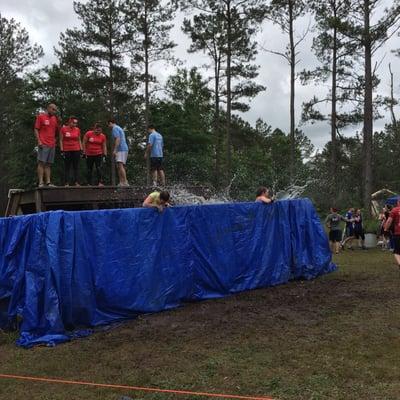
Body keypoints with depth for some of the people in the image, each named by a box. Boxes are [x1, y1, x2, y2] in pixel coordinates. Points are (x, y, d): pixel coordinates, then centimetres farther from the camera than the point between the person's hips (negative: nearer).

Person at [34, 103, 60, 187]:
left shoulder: (55, 118, 17)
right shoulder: (40, 116, 2)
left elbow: (57, 131, 19)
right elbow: (36, 129, -2)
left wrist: (59, 123, 2)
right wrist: (39, 141, -13)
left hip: (52, 145, 6)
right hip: (43, 144, -6)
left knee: (48, 164, 5)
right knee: (41, 163, -7)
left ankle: (48, 182, 5)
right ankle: (41, 182, -10)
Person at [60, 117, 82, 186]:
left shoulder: (77, 130, 7)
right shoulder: (63, 129, -1)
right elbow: (61, 140, 0)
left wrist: (81, 150, 6)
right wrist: (62, 151, -6)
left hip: (76, 151, 3)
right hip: (67, 151, -3)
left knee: (76, 167, 3)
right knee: (67, 167, 1)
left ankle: (76, 182, 5)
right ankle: (66, 183, 2)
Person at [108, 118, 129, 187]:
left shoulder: (115, 128, -4)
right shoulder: (119, 128, 26)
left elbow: (118, 139, -17)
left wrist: (114, 150, -21)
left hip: (121, 150, -10)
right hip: (124, 149, 10)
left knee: (120, 166, -18)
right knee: (119, 167, 8)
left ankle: (125, 182, -25)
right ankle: (121, 182, 6)